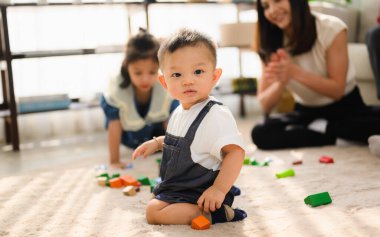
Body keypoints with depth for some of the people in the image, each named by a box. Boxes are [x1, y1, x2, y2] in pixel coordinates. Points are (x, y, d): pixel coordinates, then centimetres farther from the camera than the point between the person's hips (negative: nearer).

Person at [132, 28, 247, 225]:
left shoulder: (216, 115, -26)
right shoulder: (180, 112, 4)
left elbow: (235, 152, -33)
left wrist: (219, 189, -36)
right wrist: (157, 143, 12)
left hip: (200, 192, -10)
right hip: (178, 186, 10)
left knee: (154, 212, -22)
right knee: (154, 202, 33)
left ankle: (211, 213, -20)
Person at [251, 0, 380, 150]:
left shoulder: (332, 28, -16)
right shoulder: (270, 43, -7)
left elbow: (337, 90, -16)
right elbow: (265, 105, -11)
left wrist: (294, 72, -30)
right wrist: (281, 82, -32)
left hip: (345, 107, -2)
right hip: (306, 112, 2)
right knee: (260, 133, -26)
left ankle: (321, 129, -13)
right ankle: (329, 133, -15)